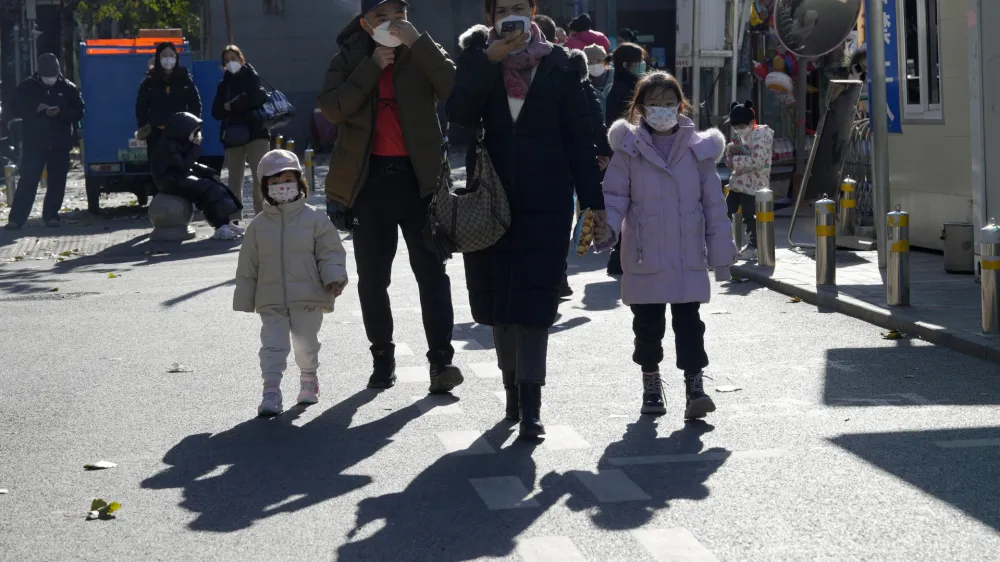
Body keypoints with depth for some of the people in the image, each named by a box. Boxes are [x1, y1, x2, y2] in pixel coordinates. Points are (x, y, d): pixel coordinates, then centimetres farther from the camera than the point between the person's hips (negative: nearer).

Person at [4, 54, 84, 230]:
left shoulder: (68, 88, 2)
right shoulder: (27, 87, 1)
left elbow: (79, 112, 2)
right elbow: (18, 110, 2)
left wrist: (60, 113, -17)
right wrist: (36, 110, -17)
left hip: (60, 144, 1)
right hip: (33, 143, -1)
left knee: (57, 182, 5)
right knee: (28, 181, -6)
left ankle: (51, 215, 16)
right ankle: (16, 218, -5)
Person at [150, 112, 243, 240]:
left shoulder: (179, 144, 14)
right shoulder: (168, 146, -17)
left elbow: (192, 165, 18)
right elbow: (183, 168, -23)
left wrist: (210, 172, 4)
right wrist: (196, 148, -18)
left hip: (182, 180, 10)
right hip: (172, 184, -10)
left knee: (215, 185, -3)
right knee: (208, 189, -23)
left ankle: (223, 224, -7)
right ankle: (220, 228, -23)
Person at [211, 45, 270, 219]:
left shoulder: (251, 77, 3)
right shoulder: (224, 84, 13)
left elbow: (258, 98, -15)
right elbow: (216, 112, 4)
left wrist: (231, 106, -7)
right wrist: (241, 105, -11)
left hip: (256, 132, -4)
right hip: (233, 136, 4)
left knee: (260, 176, -14)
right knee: (235, 178, 7)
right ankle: (234, 219, 13)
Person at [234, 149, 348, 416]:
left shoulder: (315, 219, -1)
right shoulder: (258, 226, 5)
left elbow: (331, 252, -1)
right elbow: (248, 266, 9)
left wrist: (334, 278, -18)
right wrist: (244, 301, 8)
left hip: (308, 299, -1)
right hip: (271, 301, 1)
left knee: (306, 344, 10)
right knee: (273, 345, -7)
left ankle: (309, 380, 35)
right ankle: (271, 392, -8)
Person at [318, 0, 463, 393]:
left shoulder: (422, 53, 5)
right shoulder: (350, 58, 7)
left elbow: (455, 90, -14)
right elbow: (332, 108, -9)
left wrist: (418, 42, -17)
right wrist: (372, 66, -12)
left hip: (418, 177, -2)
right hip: (369, 179, 2)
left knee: (431, 271, -5)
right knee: (372, 278, 8)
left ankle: (441, 360, -6)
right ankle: (382, 358, 19)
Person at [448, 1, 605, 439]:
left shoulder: (556, 63, 3)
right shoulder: (476, 58, 4)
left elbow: (578, 135, 3)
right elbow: (459, 114, -13)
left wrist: (593, 200, 1)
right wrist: (491, 60, -20)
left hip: (545, 200, -2)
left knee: (533, 300, -7)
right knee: (498, 299, 8)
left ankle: (529, 402, -7)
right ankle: (513, 387, 24)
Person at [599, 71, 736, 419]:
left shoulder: (698, 149, 4)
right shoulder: (629, 149, 2)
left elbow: (713, 203, 6)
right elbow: (615, 194, 1)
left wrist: (721, 251, 5)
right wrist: (608, 224, -20)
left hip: (689, 257, 0)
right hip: (645, 257, 0)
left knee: (688, 322, -2)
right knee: (648, 324, 10)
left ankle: (695, 385, -2)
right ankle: (651, 384, 24)